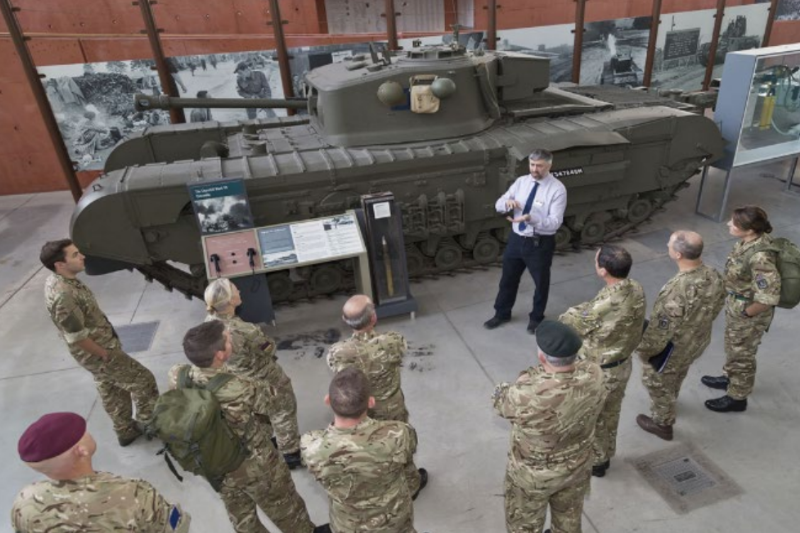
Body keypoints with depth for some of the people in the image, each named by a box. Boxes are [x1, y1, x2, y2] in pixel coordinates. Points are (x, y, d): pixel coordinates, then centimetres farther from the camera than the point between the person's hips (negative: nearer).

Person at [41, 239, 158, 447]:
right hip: (97, 354, -9)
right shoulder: (63, 295, -33)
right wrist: (105, 354, -15)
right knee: (143, 381, 4)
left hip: (101, 347, 9)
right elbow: (77, 338, -28)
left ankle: (126, 431, 39)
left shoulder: (58, 281, 0)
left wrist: (106, 350, 14)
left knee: (112, 392, 23)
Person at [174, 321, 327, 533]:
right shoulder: (241, 389, -37)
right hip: (254, 466, -5)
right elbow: (268, 406, -18)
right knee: (282, 506, 24)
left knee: (240, 515, 30)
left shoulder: (177, 378, -22)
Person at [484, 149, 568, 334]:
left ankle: (536, 318, 39)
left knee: (541, 282, 15)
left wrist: (530, 218, -37)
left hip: (540, 243, -4)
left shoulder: (557, 189, -15)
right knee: (508, 278, 18)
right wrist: (507, 202, -23)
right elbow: (498, 205, 1)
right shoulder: (521, 181, 0)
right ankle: (502, 313, 39)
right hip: (516, 239, 5)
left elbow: (555, 222, -22)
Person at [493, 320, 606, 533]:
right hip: (577, 467, 4)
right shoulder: (594, 376, -27)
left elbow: (501, 403, -15)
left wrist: (527, 377, -2)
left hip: (533, 475, -4)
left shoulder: (526, 395, -41)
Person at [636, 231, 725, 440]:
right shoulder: (714, 277, -17)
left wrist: (645, 350, -11)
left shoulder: (677, 292, -41)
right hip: (699, 341, 7)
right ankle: (669, 402, 62)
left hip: (672, 349, -7)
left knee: (657, 383, 20)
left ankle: (662, 423, 43)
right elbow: (716, 307, 3)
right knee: (677, 375, 34)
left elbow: (660, 331, -29)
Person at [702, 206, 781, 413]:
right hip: (735, 305, 8)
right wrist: (732, 302, 13)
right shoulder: (751, 240, -9)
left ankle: (737, 398, 36)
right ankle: (729, 377, 54)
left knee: (742, 354, 14)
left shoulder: (760, 257, -36)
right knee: (733, 346, 29)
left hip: (748, 314, -8)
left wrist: (747, 313, -17)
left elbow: (769, 297, -33)